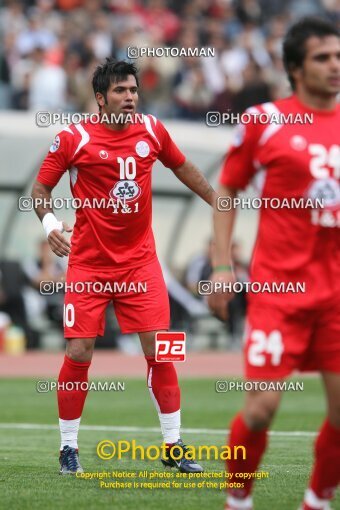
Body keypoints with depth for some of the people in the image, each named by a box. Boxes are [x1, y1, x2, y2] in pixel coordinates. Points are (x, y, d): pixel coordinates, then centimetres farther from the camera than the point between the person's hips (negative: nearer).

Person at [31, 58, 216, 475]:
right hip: (89, 262, -2)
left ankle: (173, 447, 6)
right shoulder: (74, 139, -8)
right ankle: (69, 448, 10)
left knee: (159, 347, -4)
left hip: (139, 260, 3)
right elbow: (40, 189, -2)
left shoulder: (152, 131, 3)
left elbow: (183, 168, 20)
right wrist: (49, 222, -21)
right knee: (78, 353, -5)